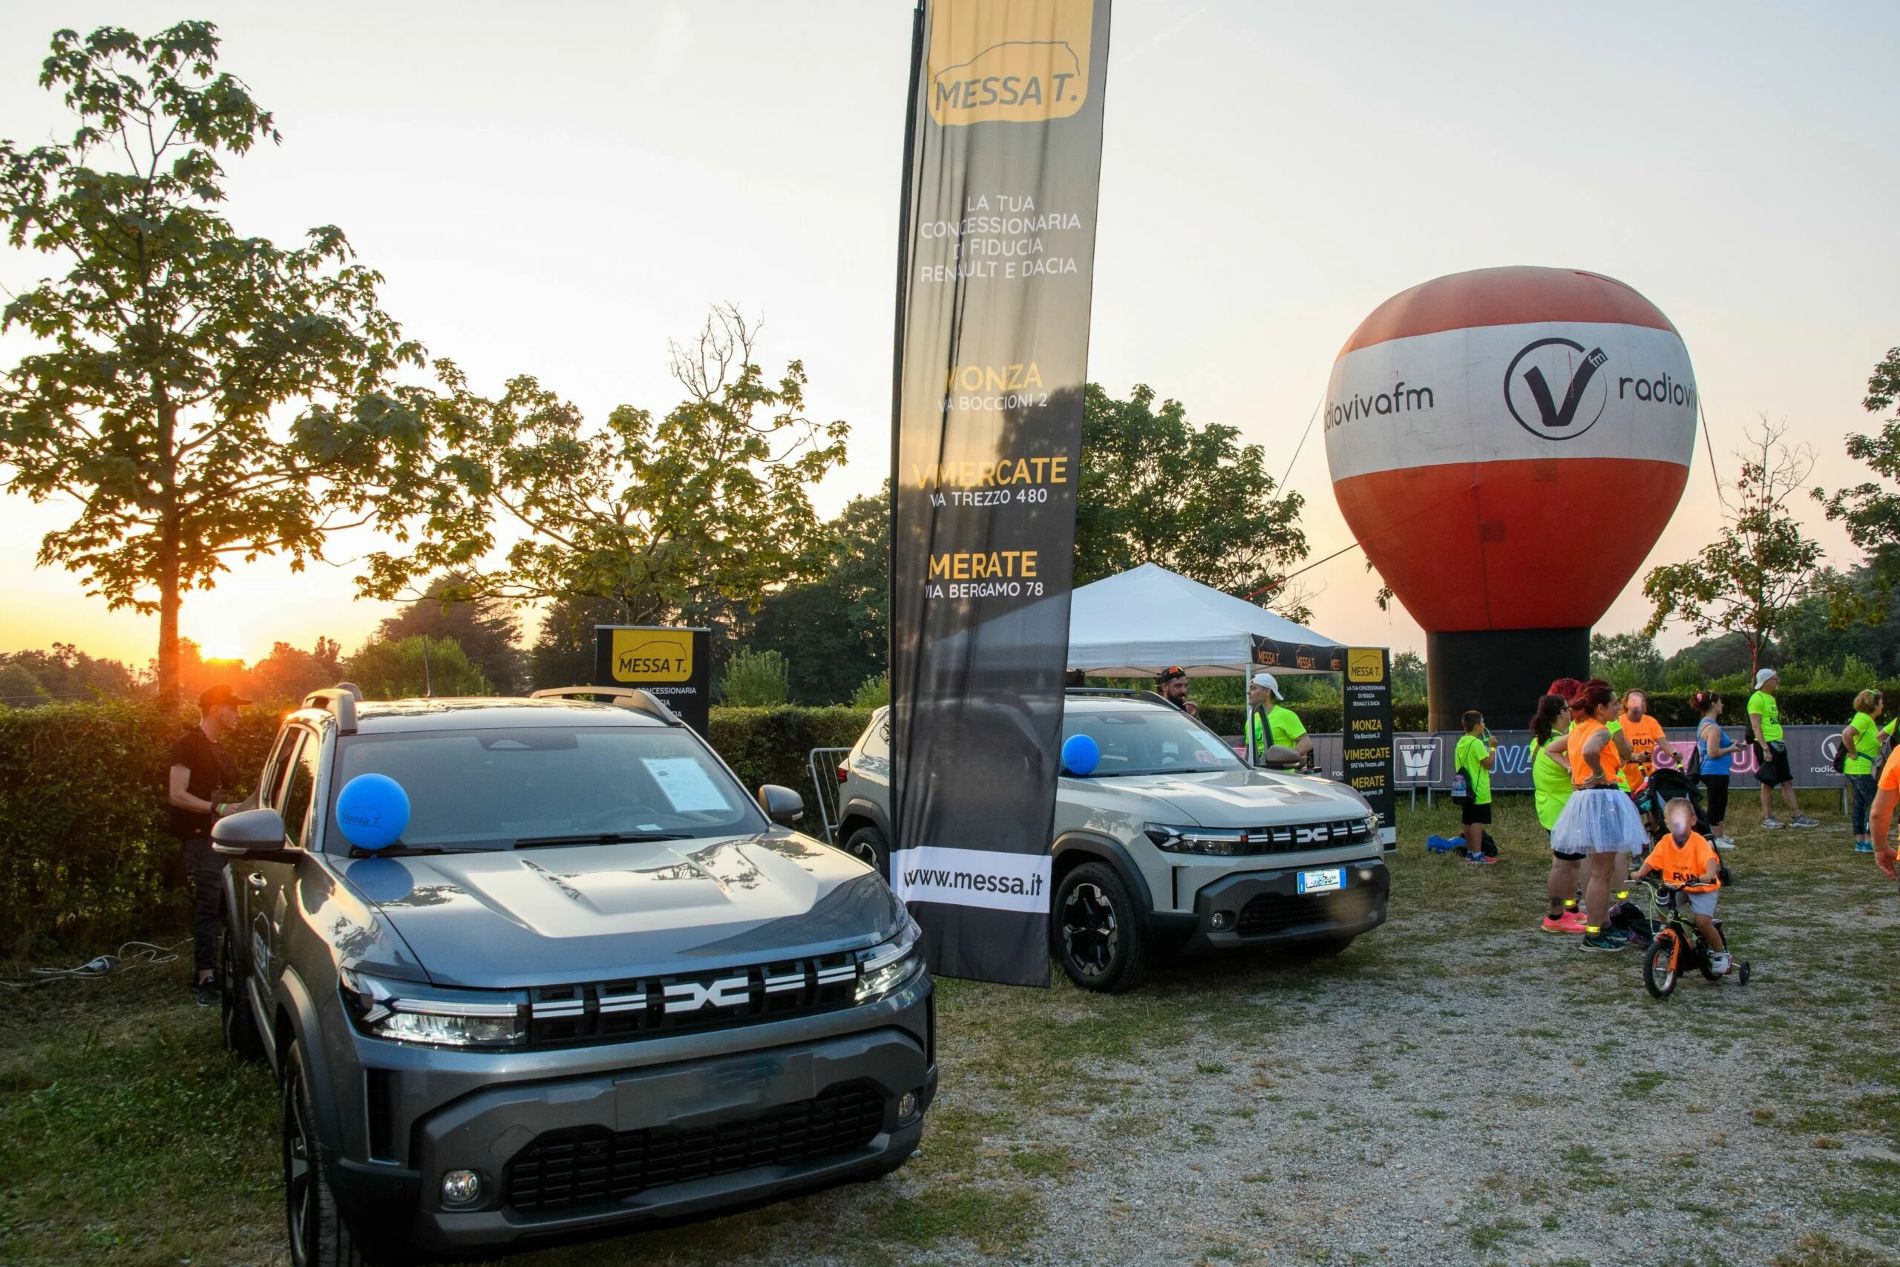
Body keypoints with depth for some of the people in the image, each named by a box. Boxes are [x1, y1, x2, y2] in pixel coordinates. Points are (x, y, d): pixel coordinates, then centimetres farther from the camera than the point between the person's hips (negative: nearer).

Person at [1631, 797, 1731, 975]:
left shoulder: (1698, 841, -17)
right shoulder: (1666, 841, -6)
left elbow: (1710, 860, -34)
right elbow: (1652, 860, -14)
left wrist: (1710, 874, -54)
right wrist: (1640, 873, -33)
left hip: (1702, 888, -4)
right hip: (1676, 887, 4)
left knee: (1702, 920, -20)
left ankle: (1720, 953, 7)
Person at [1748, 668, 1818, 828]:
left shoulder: (1771, 698, 17)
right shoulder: (1757, 698, -12)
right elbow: (1756, 726, -18)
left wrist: (1781, 741, 19)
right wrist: (1765, 748, -23)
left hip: (1778, 744, 9)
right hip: (1766, 745, -9)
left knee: (1787, 781, 8)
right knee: (1768, 782, -3)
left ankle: (1795, 816, 11)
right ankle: (1767, 818, 6)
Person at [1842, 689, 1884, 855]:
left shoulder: (1869, 720, 15)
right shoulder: (1863, 718, -16)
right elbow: (1846, 733, -31)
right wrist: (1853, 753, -21)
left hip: (1858, 769, 10)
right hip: (1861, 768, -10)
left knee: (1860, 804, 11)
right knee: (1875, 803, -6)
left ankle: (1860, 841, 14)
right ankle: (1870, 842, -4)